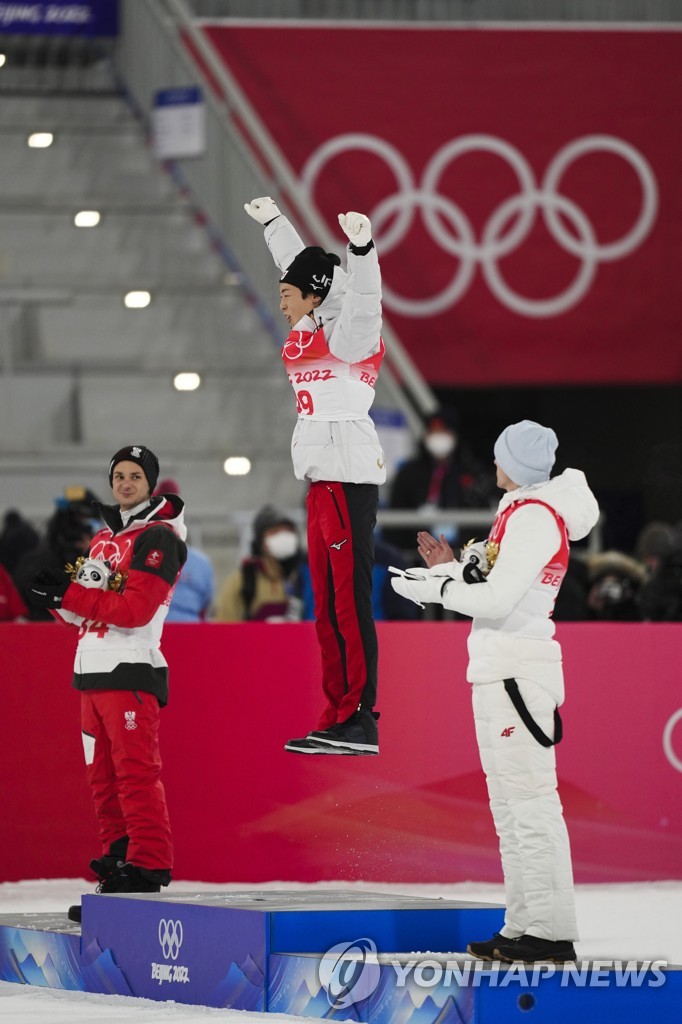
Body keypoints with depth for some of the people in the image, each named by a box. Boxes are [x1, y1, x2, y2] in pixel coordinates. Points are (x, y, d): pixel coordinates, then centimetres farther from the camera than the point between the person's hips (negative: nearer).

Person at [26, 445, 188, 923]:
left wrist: (70, 594, -19)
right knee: (104, 781, 9)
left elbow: (135, 609, -18)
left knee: (135, 777, -12)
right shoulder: (103, 538, 21)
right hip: (92, 674, 9)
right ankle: (117, 865, 13)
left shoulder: (159, 538, -7)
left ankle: (147, 871, -13)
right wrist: (57, 593, -1)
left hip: (131, 672, -9)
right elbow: (85, 611, 20)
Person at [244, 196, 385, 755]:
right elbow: (300, 263, 31)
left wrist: (361, 247, -44)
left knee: (350, 600, -11)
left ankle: (360, 720, -13)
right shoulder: (310, 331, 16)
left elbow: (364, 295, -28)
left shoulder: (348, 332, -7)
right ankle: (337, 720, 11)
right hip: (321, 478, 10)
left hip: (350, 475, -10)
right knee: (327, 604, 9)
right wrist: (272, 220, 43)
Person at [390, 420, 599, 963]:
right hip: (499, 671, 11)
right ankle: (523, 926, 15)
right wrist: (454, 570, 12)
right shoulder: (523, 511, 17)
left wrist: (438, 587, -7)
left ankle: (552, 932, -13)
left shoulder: (535, 516, -13)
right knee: (509, 806, 12)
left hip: (517, 670, -11)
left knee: (530, 800, -12)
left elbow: (498, 598, -19)